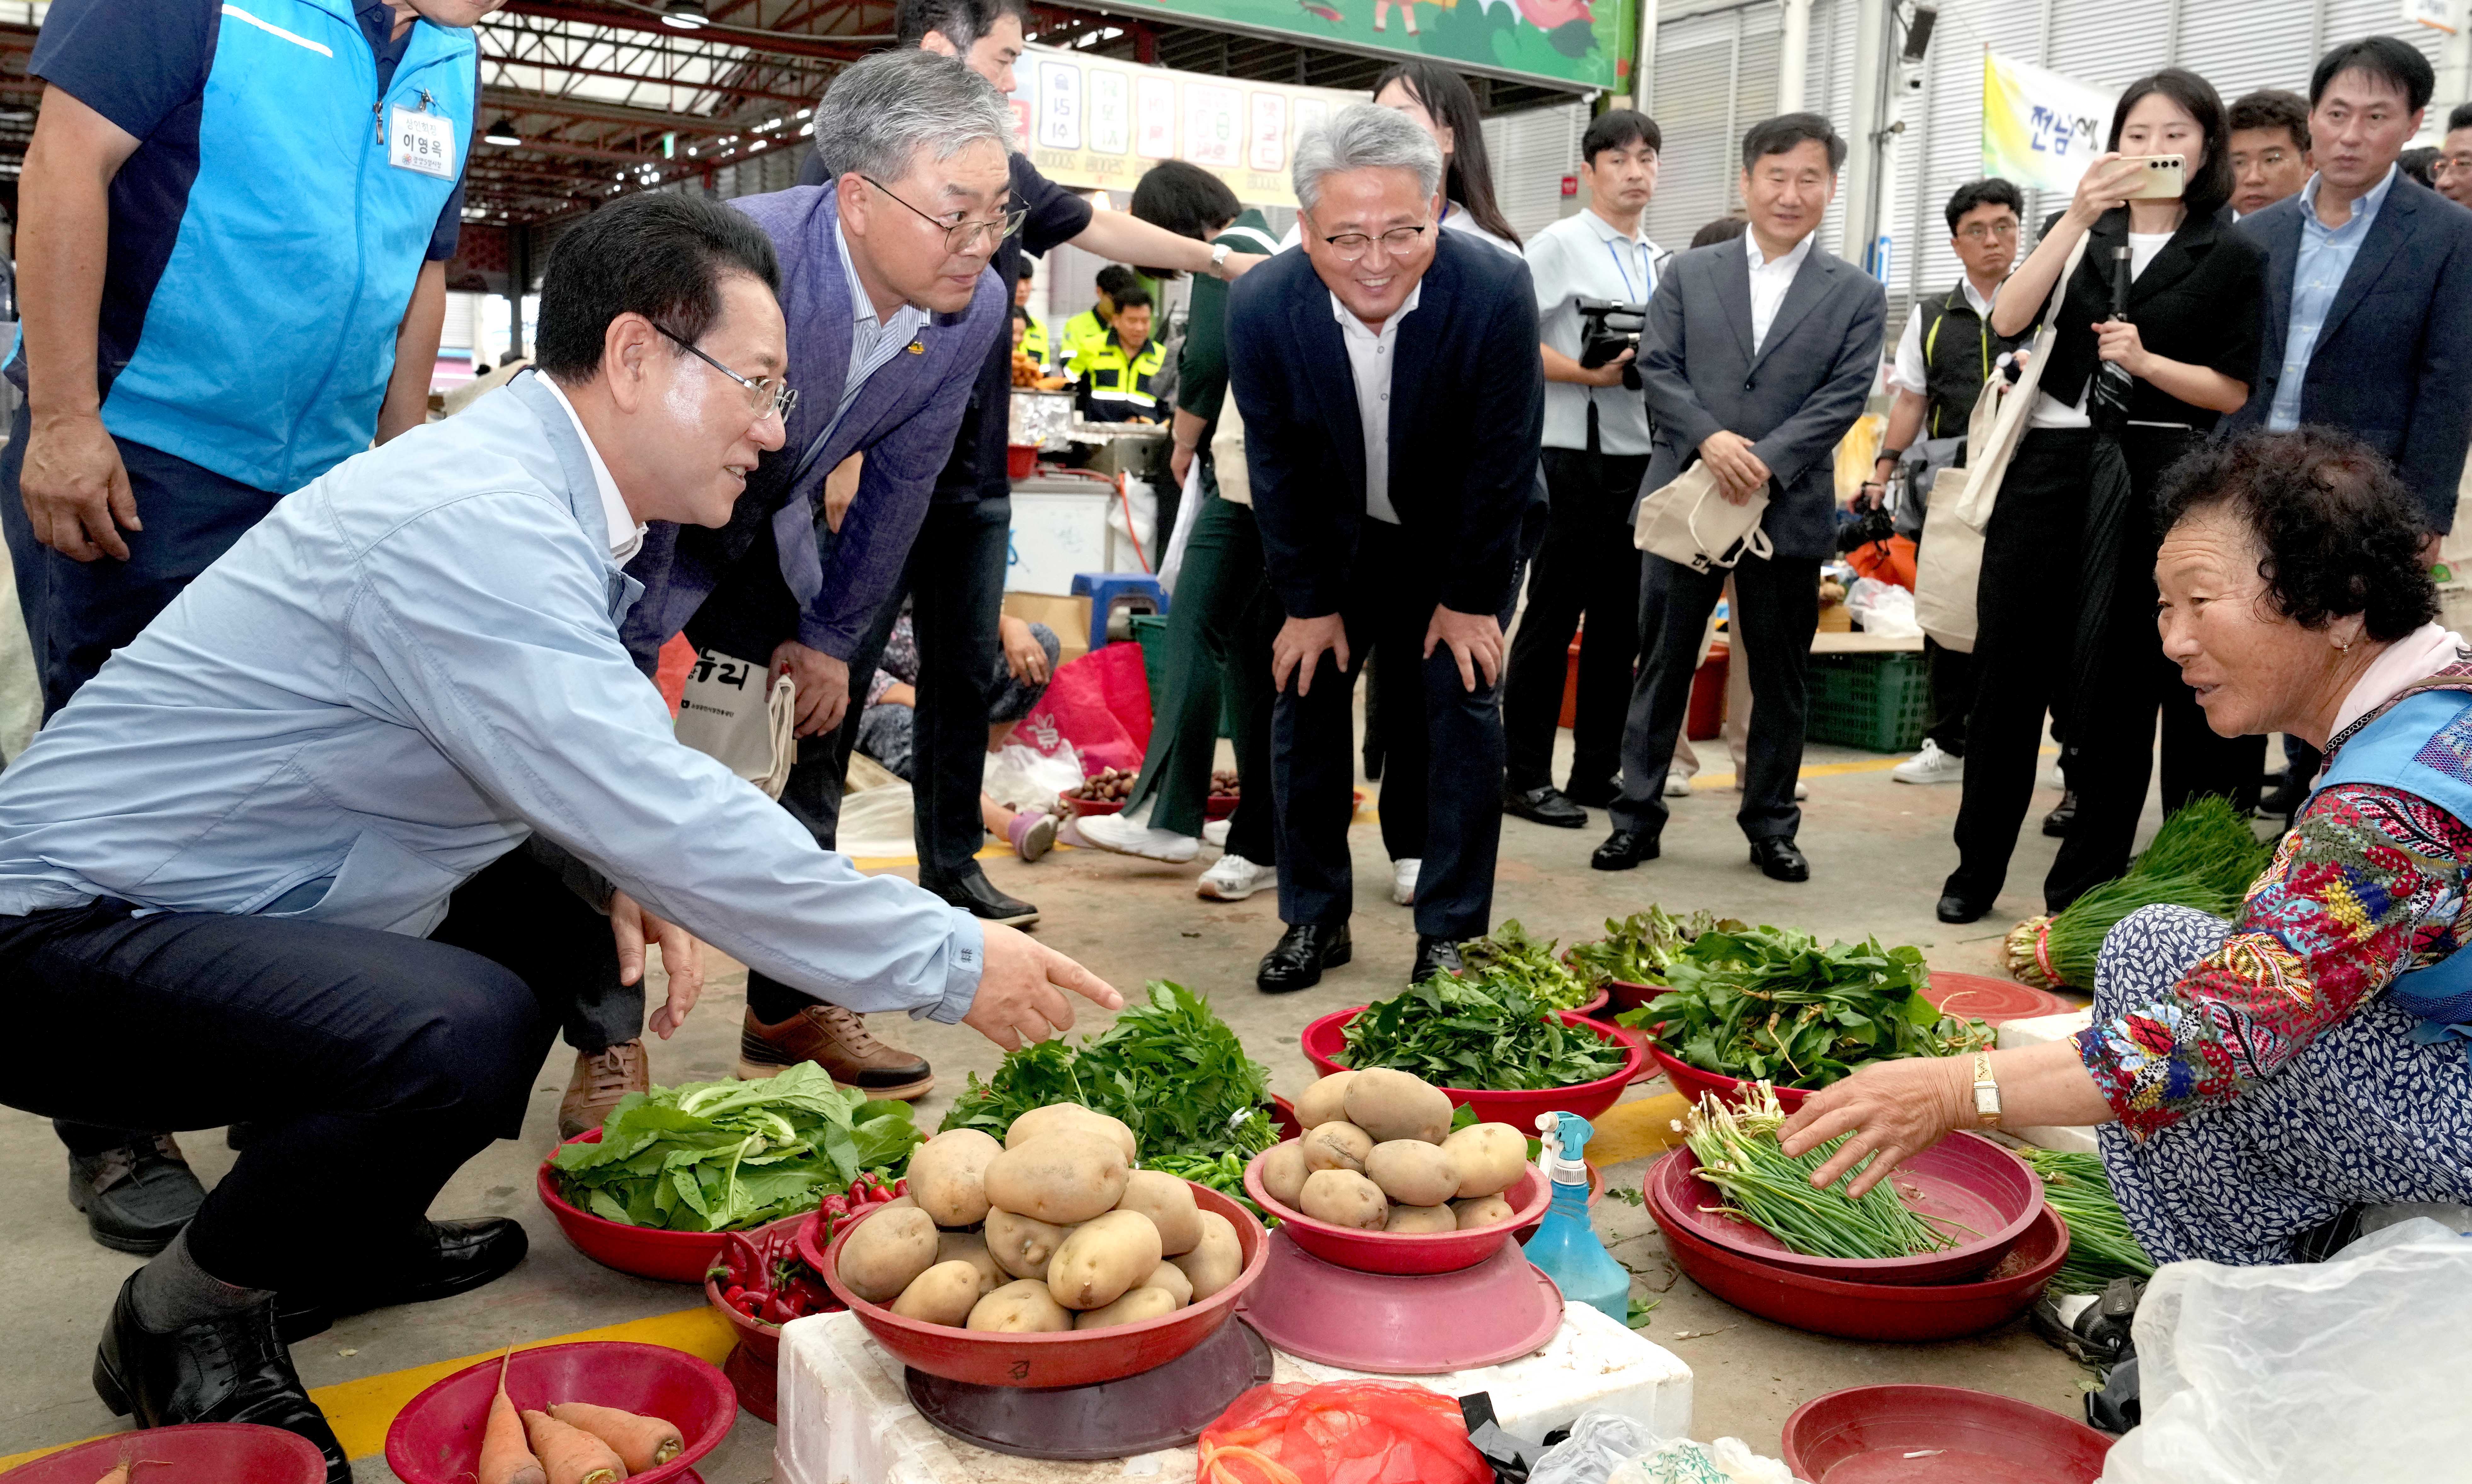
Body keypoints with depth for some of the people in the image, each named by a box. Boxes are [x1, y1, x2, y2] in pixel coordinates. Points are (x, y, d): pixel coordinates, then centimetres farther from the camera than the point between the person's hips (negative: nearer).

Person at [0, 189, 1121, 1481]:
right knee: (462, 1033, -33)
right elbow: (666, 821, -31)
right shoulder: (472, 522, -27)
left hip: (213, 901, 10)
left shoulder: (526, 485, 4)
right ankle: (183, 1313, -3)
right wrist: (953, 965, -25)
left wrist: (619, 872, -6)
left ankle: (349, 1232, 22)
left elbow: (585, 770, 15)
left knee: (572, 886, 15)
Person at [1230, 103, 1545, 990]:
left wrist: (1470, 599, -14)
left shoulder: (1497, 293, -30)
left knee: (1462, 705, -6)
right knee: (1305, 698, 0)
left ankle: (1450, 932, 7)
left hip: (1464, 534, -2)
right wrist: (1309, 602, -7)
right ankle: (1315, 919, 14)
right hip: (1336, 533, 2)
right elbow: (1278, 467, -12)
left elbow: (1502, 460, -20)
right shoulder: (1260, 306, -24)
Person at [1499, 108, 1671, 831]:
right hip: (1575, 453, -6)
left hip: (1643, 455, 6)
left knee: (1621, 620, 9)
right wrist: (1588, 374, -18)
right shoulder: (1559, 245, -2)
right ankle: (1525, 776, 6)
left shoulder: (1664, 263, 16)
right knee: (1554, 616, -3)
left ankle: (1597, 772, 19)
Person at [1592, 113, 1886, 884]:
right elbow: (1658, 368, 0)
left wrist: (1765, 464, -17)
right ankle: (1637, 815, 13)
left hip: (1789, 512, 0)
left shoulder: (1857, 295, 6)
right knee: (1663, 663, 4)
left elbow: (1842, 398, -4)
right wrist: (1710, 438, -16)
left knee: (1781, 675, 8)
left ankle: (1771, 825, 21)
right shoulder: (1690, 274, 8)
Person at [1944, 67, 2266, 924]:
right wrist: (2078, 217, -12)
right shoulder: (2077, 233, 13)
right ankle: (1978, 868, 12)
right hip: (2046, 468, 2)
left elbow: (2236, 393, 1)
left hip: (2151, 482, -2)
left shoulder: (2232, 258, 6)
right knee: (2008, 668, 2)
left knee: (2121, 689, 2)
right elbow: (2008, 320, -5)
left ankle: (2086, 885, 13)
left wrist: (2147, 362, -15)